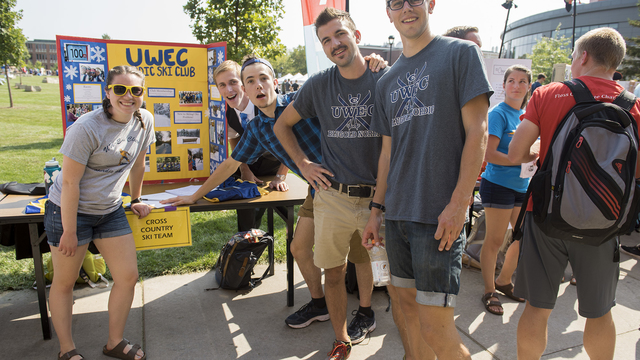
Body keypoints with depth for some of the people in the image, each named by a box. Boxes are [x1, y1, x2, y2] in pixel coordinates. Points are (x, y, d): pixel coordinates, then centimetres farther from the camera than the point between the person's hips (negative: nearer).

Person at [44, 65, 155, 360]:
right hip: (69, 211, -5)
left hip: (110, 211, 6)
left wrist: (135, 199, 19)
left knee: (128, 277, 4)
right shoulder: (87, 128, -22)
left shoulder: (144, 121, -6)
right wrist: (69, 232, -15)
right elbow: (70, 182, -19)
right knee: (64, 283, 9)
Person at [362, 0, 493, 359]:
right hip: (397, 214, 6)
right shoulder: (387, 82, 17)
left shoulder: (461, 53, 1)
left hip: (440, 215, -6)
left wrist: (459, 204, -14)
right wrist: (377, 209, 15)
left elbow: (477, 132, -6)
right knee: (409, 305, 14)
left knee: (435, 327, -4)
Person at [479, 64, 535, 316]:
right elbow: (489, 154, -19)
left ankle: (503, 281, 34)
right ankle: (489, 292, 18)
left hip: (522, 185, 8)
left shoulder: (527, 115, 12)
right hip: (498, 184, -8)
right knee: (495, 240, 2)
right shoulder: (498, 113, -10)